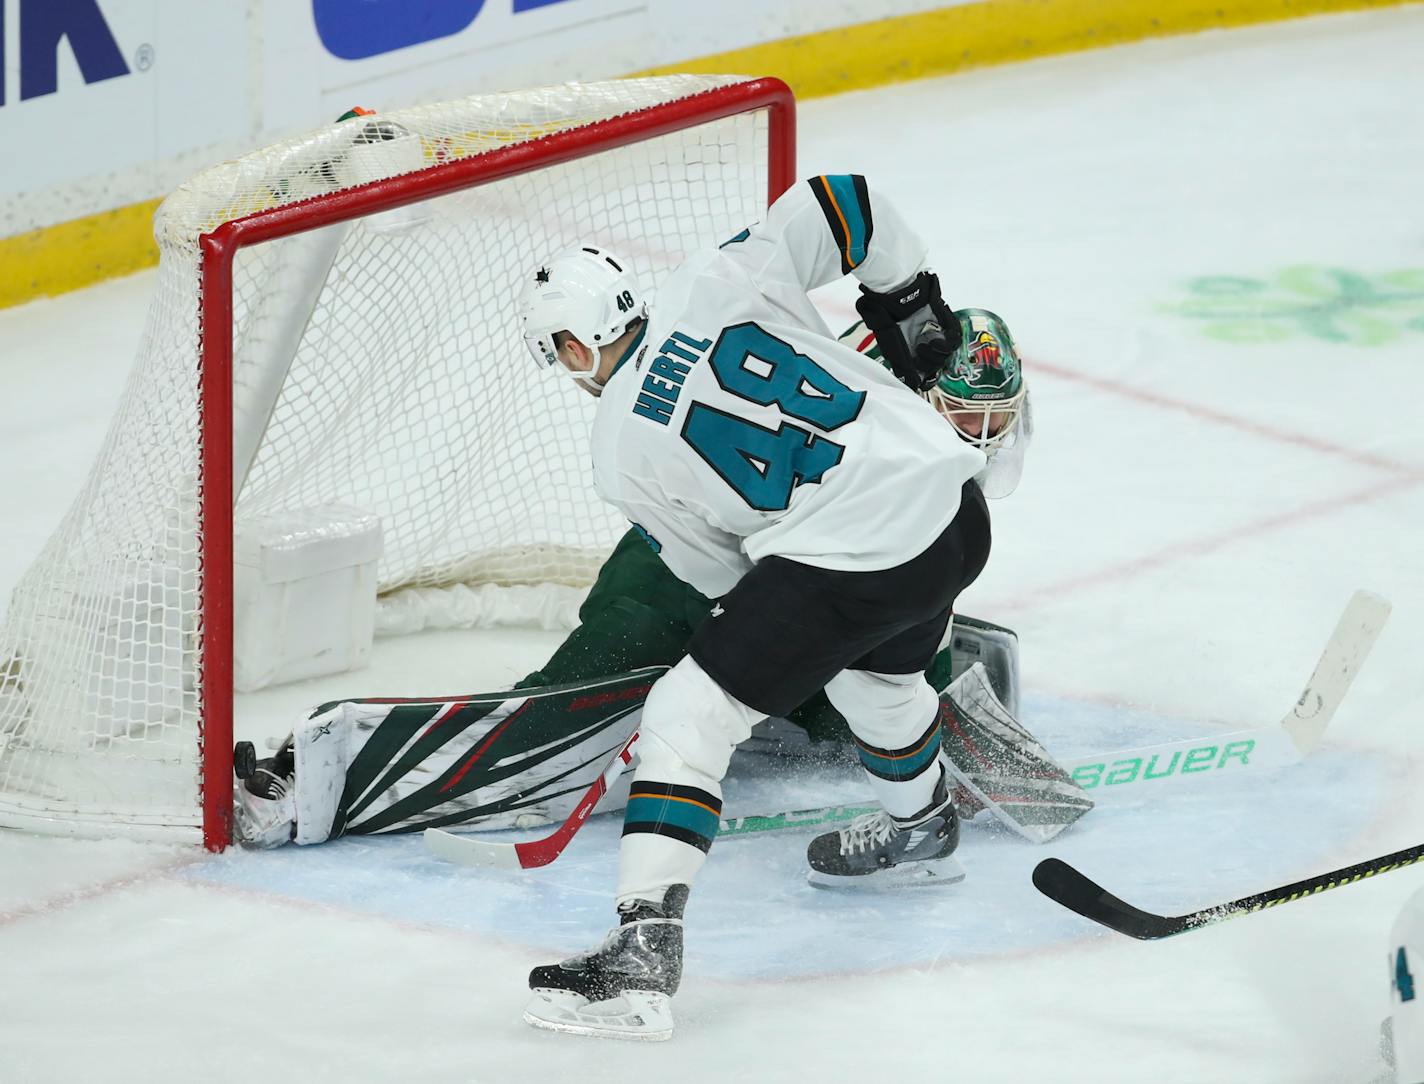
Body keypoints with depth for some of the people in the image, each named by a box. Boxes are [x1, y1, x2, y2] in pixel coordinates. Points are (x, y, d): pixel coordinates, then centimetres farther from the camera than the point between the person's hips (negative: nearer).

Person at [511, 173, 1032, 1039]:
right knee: (876, 667, 37)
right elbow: (846, 206, 4)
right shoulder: (716, 281, 6)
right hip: (955, 510, 7)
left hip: (847, 561, -6)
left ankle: (644, 946, -13)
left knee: (688, 717, 0)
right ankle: (921, 830, 61)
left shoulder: (623, 453, 1)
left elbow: (716, 569, 12)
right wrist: (912, 301, 20)